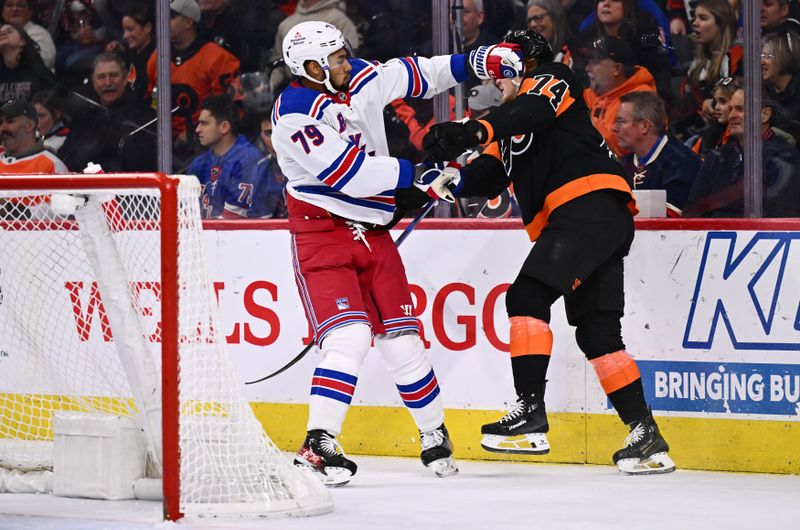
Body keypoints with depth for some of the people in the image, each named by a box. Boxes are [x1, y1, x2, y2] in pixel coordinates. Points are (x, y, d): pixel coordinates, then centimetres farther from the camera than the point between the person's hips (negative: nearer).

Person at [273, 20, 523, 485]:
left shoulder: (358, 80, 2)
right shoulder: (295, 112, -19)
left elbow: (414, 76, 17)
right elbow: (349, 172, -25)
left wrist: (475, 62, 7)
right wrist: (417, 177, -22)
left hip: (373, 233, 7)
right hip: (322, 233, -7)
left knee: (401, 337, 8)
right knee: (350, 337, -22)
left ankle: (435, 435, 23)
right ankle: (318, 446, -22)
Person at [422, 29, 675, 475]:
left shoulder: (551, 82, 6)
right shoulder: (510, 130, 32)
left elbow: (535, 109, -18)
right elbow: (486, 178, 19)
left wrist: (475, 131, -34)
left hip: (591, 203, -10)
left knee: (528, 296, -18)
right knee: (597, 332, 7)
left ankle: (531, 416, -26)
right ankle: (647, 439, 8)